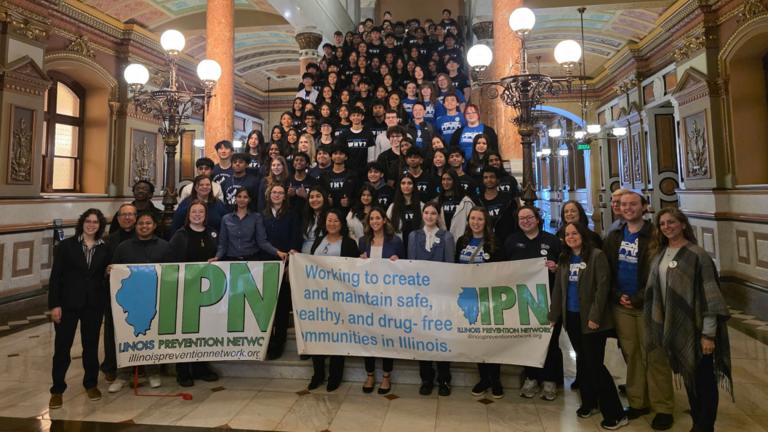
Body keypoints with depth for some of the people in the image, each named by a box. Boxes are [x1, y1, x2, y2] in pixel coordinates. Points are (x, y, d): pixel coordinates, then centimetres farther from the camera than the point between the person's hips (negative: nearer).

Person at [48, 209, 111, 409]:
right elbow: (55, 276, -5)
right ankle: (57, 389, 19)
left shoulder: (104, 249, 4)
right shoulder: (66, 245, -3)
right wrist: (54, 304, -10)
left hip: (94, 305, 2)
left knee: (91, 345, 12)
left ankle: (91, 383, 27)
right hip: (68, 303, -2)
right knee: (62, 346, 4)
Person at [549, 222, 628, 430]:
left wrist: (595, 316, -19)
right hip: (571, 317, 6)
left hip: (590, 319, -6)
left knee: (595, 364, -4)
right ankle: (589, 402, 30)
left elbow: (602, 287, -14)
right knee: (582, 361, 16)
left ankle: (615, 413, 7)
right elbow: (558, 288, 11)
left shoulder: (597, 255, -9)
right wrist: (553, 315, 9)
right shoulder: (564, 259, 9)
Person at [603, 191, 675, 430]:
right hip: (621, 305, 4)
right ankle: (638, 402, 22)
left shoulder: (654, 236, -6)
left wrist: (638, 299, -12)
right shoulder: (613, 237, 10)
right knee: (631, 355, 11)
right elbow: (607, 270, 9)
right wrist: (618, 295, -4)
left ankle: (663, 408, 12)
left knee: (655, 357, 1)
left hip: (647, 305, -4)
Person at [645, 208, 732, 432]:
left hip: (696, 327, -6)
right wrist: (660, 326, 11)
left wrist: (708, 333, -17)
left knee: (704, 379, 6)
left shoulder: (697, 255, -13)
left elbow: (710, 295, -15)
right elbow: (655, 291, 12)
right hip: (674, 327, 6)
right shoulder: (660, 255, 6)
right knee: (688, 376, 17)